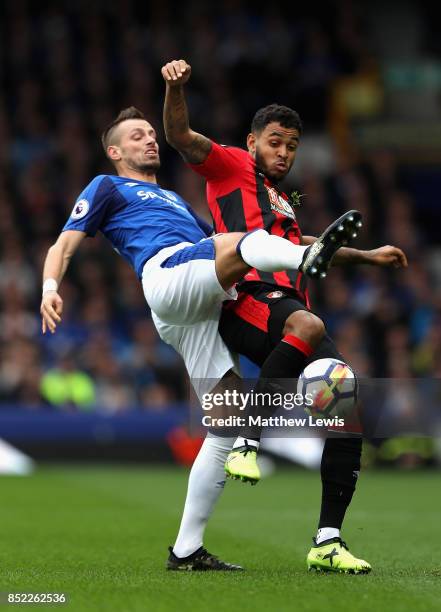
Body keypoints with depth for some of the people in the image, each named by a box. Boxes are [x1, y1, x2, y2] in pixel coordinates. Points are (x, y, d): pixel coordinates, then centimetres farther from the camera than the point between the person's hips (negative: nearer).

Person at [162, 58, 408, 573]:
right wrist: (175, 87, -21)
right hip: (250, 302, -8)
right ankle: (247, 443, -36)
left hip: (291, 310, 8)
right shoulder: (233, 166, 13)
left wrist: (367, 257, 59)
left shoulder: (280, 199, 35)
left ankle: (327, 542, -5)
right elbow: (180, 138, -3)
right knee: (307, 325, -41)